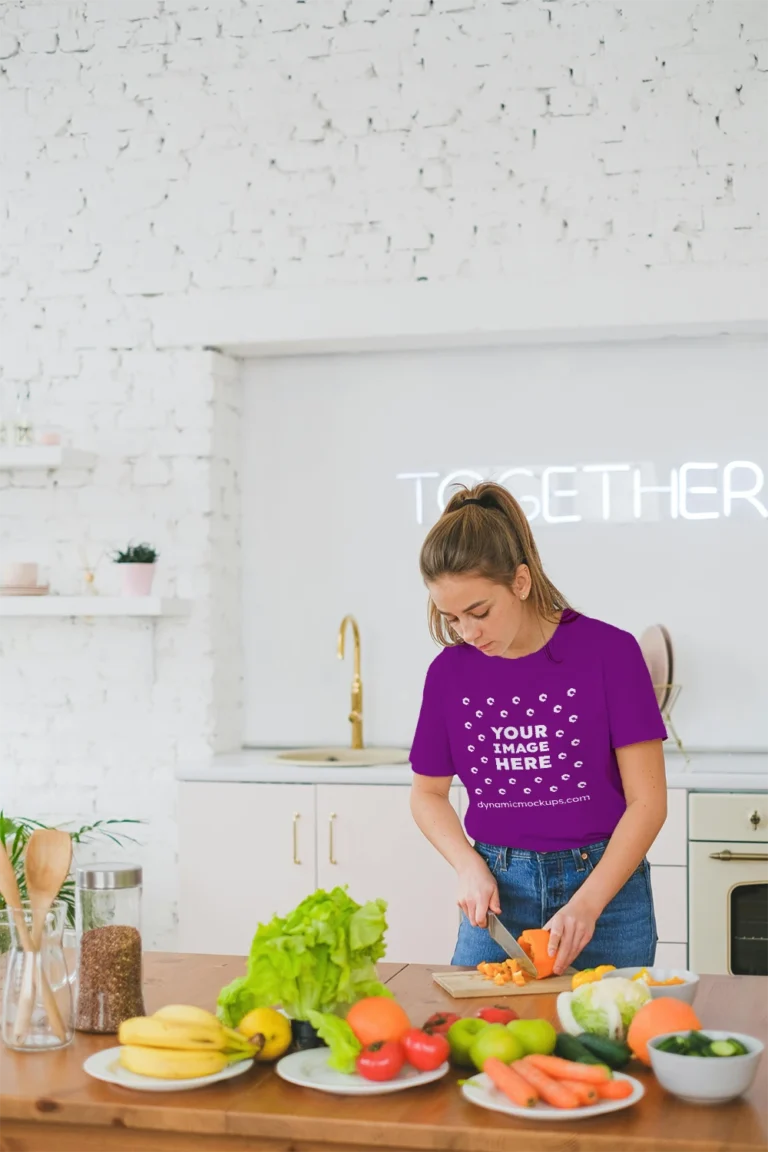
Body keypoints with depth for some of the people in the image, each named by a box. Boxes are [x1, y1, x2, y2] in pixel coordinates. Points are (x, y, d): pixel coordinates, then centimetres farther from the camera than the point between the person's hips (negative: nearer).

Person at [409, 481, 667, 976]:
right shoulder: (450, 671, 0)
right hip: (498, 890, 3)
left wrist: (587, 903, -18)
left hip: (604, 881, -2)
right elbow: (428, 792, 13)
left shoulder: (609, 652, -11)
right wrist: (469, 865, -5)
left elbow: (648, 800, -9)